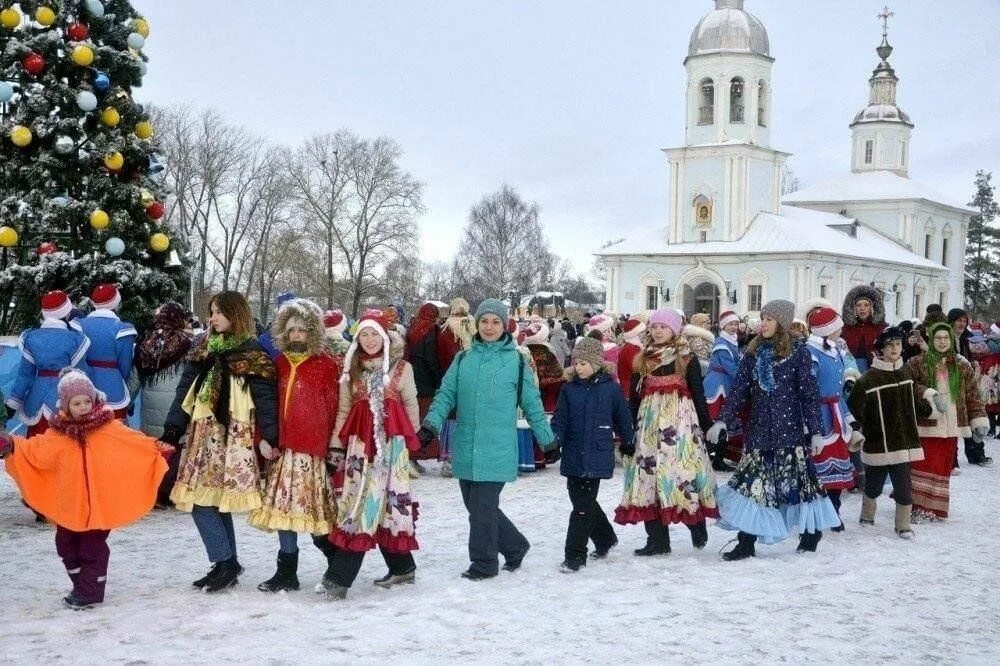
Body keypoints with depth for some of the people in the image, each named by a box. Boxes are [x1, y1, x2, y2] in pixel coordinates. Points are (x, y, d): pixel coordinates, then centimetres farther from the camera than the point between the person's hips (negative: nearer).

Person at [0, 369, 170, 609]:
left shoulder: (109, 427, -4)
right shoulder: (58, 432, 2)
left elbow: (135, 441, -2)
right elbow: (35, 450, 1)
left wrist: (156, 448, -12)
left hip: (99, 504, -4)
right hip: (68, 504, 4)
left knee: (93, 548, 1)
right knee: (67, 547, 15)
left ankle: (90, 592, 10)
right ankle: (81, 586, 31)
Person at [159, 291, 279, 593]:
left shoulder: (252, 355, -3)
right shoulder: (202, 352, 15)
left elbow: (266, 399, -8)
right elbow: (184, 394, 14)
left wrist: (268, 438, -16)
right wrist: (171, 431, 6)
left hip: (232, 439, -6)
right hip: (202, 436, 6)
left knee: (205, 501, -11)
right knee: (214, 501, 6)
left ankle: (226, 562, -1)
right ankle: (226, 565, 15)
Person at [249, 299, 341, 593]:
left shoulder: (327, 365, -2)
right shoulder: (279, 363, 12)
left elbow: (331, 409, -3)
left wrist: (329, 445, -7)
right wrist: (264, 438, 1)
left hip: (312, 447, -5)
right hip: (282, 446, 5)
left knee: (308, 507, -3)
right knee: (285, 505, 6)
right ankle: (287, 572, 13)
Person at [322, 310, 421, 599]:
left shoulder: (401, 368, 3)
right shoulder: (352, 370, 11)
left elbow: (411, 406, 10)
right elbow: (343, 411, 10)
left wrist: (411, 440, 13)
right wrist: (336, 445, 5)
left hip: (391, 441, -3)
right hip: (359, 441, 3)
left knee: (388, 501, -10)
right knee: (358, 499, -1)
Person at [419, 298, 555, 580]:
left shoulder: (516, 361, 0)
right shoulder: (463, 359, 9)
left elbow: (532, 404, 4)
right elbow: (446, 394, 6)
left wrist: (547, 440, 7)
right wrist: (431, 424, -10)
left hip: (497, 450, -5)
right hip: (466, 449, 5)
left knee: (483, 507, -5)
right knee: (475, 506, 12)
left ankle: (484, 563, 12)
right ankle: (515, 546, 31)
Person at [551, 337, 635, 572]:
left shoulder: (610, 388, -3)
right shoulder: (569, 389, 4)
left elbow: (623, 419, 9)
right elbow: (560, 420, 3)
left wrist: (629, 444, 19)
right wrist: (554, 440, -14)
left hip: (597, 458, -4)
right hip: (573, 456, 4)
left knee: (583, 507, -6)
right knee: (581, 501, 14)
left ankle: (575, 556, 1)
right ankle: (605, 539, 37)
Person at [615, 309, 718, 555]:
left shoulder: (688, 360, 2)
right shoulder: (642, 361, 12)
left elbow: (698, 396, 2)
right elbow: (634, 398, 14)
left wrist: (707, 427, -1)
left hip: (681, 422, -4)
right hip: (650, 423, 4)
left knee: (683, 470, -11)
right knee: (649, 472, -1)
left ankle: (697, 528, 10)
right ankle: (657, 539, 4)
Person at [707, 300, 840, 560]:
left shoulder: (798, 353, -3)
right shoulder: (753, 353, 8)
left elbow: (809, 394, -4)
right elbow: (739, 390, 6)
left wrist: (815, 431, -8)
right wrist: (723, 420, -5)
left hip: (790, 430, -3)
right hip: (759, 430, 4)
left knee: (797, 480, 4)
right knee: (752, 483, -2)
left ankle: (811, 534, 22)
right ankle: (746, 543, 0)